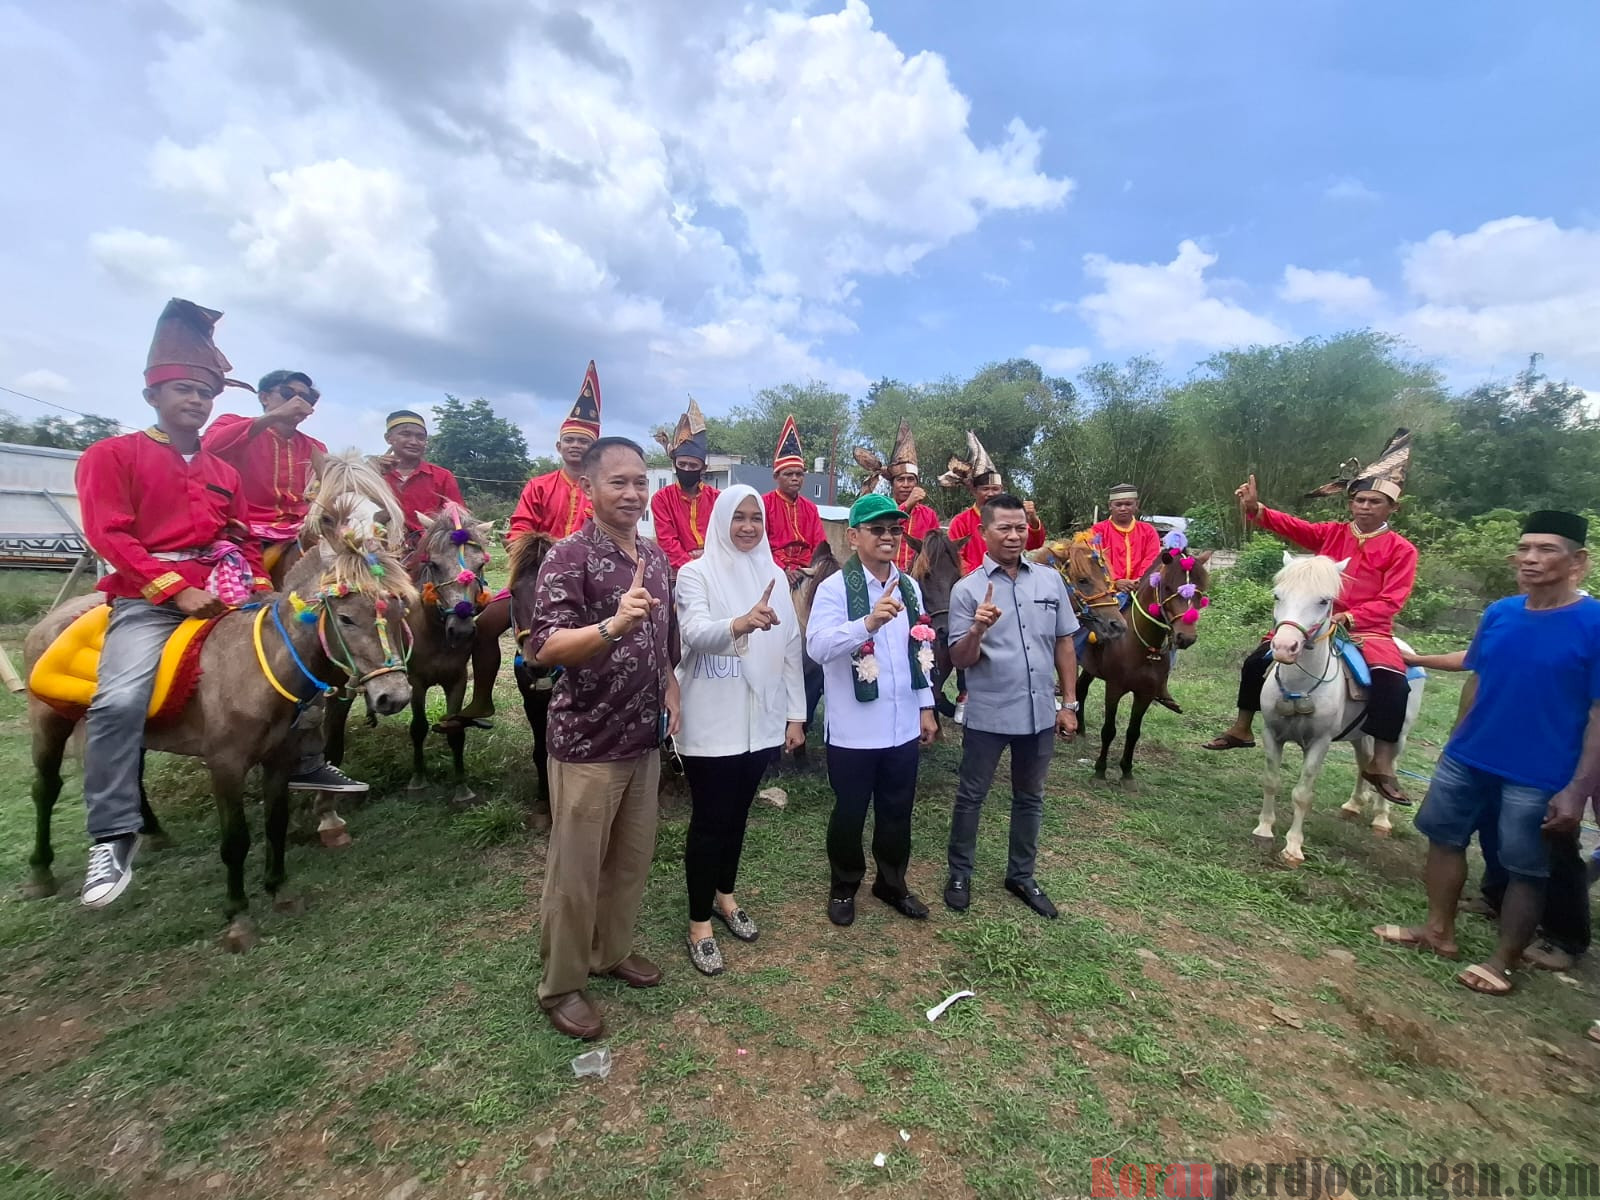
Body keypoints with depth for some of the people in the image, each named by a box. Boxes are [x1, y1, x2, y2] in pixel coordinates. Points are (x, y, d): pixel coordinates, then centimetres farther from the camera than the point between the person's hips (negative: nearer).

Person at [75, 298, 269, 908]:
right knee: (119, 698, -26)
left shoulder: (223, 470, 19)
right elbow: (109, 534, -6)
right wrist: (176, 589, -17)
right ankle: (113, 837, -14)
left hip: (225, 594, 5)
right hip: (149, 598, -5)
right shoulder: (112, 455, 4)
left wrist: (261, 585, -1)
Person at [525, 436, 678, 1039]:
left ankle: (612, 950, 42)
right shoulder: (569, 556, -15)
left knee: (633, 856, 20)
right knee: (575, 869, 9)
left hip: (644, 736, 7)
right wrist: (613, 624, -39)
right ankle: (560, 984, 30)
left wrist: (670, 692, 10)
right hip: (587, 742, -7)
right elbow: (544, 649, -25)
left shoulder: (655, 555, 7)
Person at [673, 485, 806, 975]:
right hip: (711, 720, -4)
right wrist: (741, 623, -44)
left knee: (738, 814, 19)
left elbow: (791, 647, 8)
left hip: (761, 719, 5)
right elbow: (694, 633, -25)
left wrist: (796, 713, 7)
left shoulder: (775, 576, 6)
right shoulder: (696, 573, -8)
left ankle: (724, 895, 40)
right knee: (709, 820, 6)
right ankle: (700, 921, 24)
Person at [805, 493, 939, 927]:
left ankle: (892, 883, 41)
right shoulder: (834, 587, -13)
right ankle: (843, 887, 36)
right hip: (854, 728, -5)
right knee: (850, 812, 13)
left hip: (903, 725, 5)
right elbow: (818, 645, -28)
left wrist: (926, 706, 13)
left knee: (897, 811, 19)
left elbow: (921, 650, 13)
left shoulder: (909, 587, 7)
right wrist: (868, 622, -43)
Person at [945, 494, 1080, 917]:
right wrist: (977, 631, -30)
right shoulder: (967, 589, -9)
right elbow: (960, 660, -10)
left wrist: (1069, 703, 5)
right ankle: (959, 874, 30)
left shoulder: (1051, 580, 1)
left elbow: (1064, 644, 7)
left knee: (1029, 798, 19)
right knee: (971, 797, 11)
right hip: (988, 714, -3)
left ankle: (1021, 875, 38)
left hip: (1040, 712, 4)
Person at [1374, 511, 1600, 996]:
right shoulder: (1498, 613, 0)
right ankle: (1439, 931, 31)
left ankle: (1504, 961, 27)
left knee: (1526, 870, 10)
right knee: (1444, 838, 15)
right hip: (1467, 759, 5)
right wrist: (1454, 744, 12)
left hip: (1539, 776, -5)